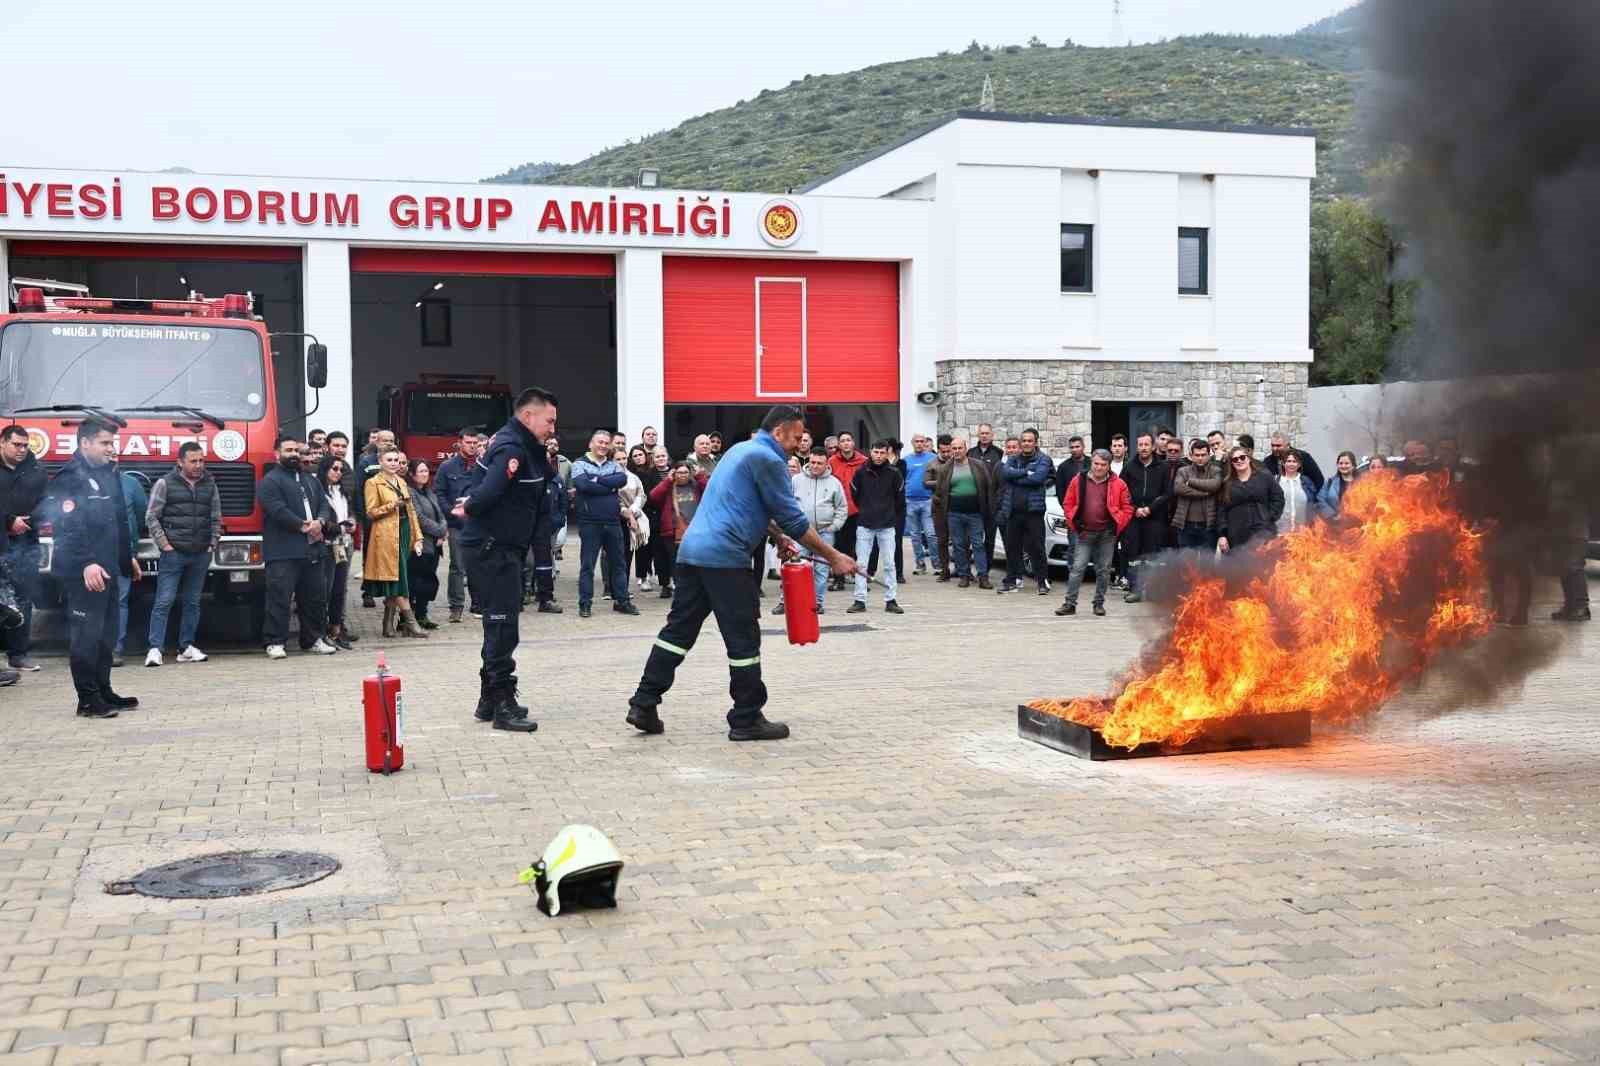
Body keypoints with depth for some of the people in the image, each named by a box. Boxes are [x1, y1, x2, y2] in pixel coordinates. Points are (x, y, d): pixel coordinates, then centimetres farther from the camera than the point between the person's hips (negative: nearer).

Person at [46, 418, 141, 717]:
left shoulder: (109, 475, 16)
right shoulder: (70, 478, -12)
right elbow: (68, 525, -21)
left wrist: (128, 557, 26)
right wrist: (86, 563, -27)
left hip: (107, 568, 9)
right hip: (82, 572, -9)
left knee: (106, 633, 13)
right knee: (86, 633, -6)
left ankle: (104, 692, 21)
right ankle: (88, 700, -2)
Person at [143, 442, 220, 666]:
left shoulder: (210, 485, 11)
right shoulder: (165, 483, -2)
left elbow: (216, 519, 15)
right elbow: (151, 517, -2)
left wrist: (212, 544, 6)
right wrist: (164, 544, -7)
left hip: (201, 555, 4)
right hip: (173, 553, -4)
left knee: (192, 602, 8)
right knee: (164, 601, -7)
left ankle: (186, 647, 14)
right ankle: (155, 649, -7)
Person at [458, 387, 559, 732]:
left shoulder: (526, 448, 15)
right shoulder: (510, 448, -18)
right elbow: (488, 492, -29)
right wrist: (470, 509, -12)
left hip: (503, 548, 11)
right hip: (493, 548, -11)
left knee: (500, 624, 17)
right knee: (503, 625, -7)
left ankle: (489, 700, 26)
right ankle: (503, 705, -3)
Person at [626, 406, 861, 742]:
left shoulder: (741, 449, 20)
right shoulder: (767, 459, -8)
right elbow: (794, 519, -8)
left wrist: (777, 535, 27)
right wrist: (833, 557, -1)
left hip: (692, 550, 9)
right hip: (725, 557, -9)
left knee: (679, 628, 12)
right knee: (743, 639, 0)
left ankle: (644, 705, 12)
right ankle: (747, 720, 7)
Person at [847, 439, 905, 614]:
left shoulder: (893, 473, -2)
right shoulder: (861, 472, -2)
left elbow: (899, 493, 12)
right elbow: (854, 494, 12)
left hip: (887, 524, 0)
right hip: (864, 524, 0)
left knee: (889, 564, 2)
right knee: (860, 564, -1)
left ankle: (890, 600, 9)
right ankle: (860, 601, 4)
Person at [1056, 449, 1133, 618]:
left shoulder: (1118, 484, -1)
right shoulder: (1078, 481, 2)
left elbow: (1127, 508, 4)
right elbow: (1068, 504, 7)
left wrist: (1117, 525, -4)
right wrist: (1074, 524, 0)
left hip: (1107, 534, 0)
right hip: (1085, 532, 0)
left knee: (1103, 570, 6)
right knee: (1077, 567, -5)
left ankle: (1099, 603, 16)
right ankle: (1070, 603, -3)